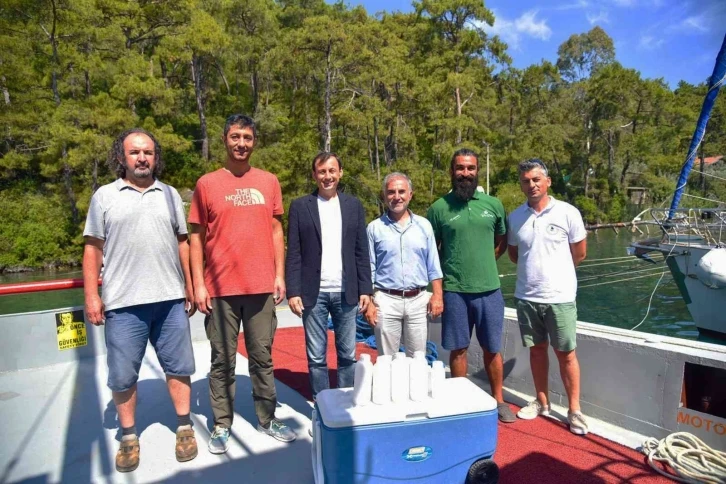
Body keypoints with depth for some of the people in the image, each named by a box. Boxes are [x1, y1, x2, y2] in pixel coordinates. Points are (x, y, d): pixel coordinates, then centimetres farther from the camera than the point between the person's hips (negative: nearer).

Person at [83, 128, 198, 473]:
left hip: (170, 299, 2)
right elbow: (92, 249, 3)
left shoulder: (170, 195, 9)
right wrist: (91, 296, -3)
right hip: (122, 303, -1)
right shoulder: (105, 196, 3)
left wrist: (190, 286, 9)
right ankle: (128, 437, 27)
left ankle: (184, 428, 25)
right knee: (122, 375, 8)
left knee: (178, 366, 10)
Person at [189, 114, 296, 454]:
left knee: (262, 357, 12)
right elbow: (197, 237, 2)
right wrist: (198, 285, -3)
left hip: (262, 286, 2)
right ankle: (221, 425, 24)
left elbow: (276, 230, 10)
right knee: (223, 360, 8)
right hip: (220, 288, -1)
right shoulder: (207, 184, 1)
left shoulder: (269, 182, 7)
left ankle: (267, 419, 27)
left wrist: (280, 275, 4)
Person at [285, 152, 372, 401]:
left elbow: (361, 252, 7)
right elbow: (293, 254, -1)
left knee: (348, 355, 10)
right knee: (316, 357, 8)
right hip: (314, 293, -1)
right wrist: (293, 291, -8)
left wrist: (365, 289, 2)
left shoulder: (354, 205, 8)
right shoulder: (300, 206, 2)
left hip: (346, 292, 2)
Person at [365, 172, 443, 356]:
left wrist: (437, 295, -1)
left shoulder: (424, 225, 6)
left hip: (418, 300, 2)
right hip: (386, 300, -1)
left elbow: (433, 266, 7)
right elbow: (368, 269, 2)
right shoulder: (374, 228, 1)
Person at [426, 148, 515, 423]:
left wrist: (482, 263, 8)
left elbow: (502, 241, 16)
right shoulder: (439, 208, -3)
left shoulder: (493, 204, 3)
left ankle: (498, 400, 32)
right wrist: (448, 271, 1)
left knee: (492, 349, 13)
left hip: (489, 289, 2)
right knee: (458, 349, 11)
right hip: (454, 291, -1)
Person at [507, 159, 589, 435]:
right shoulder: (515, 217, 2)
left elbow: (579, 254, 3)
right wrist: (534, 269, 8)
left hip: (559, 296, -3)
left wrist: (555, 271, 11)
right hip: (526, 296, 3)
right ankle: (542, 402, 31)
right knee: (537, 349, 15)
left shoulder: (568, 213, -7)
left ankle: (574, 410, 22)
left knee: (566, 353, 6)